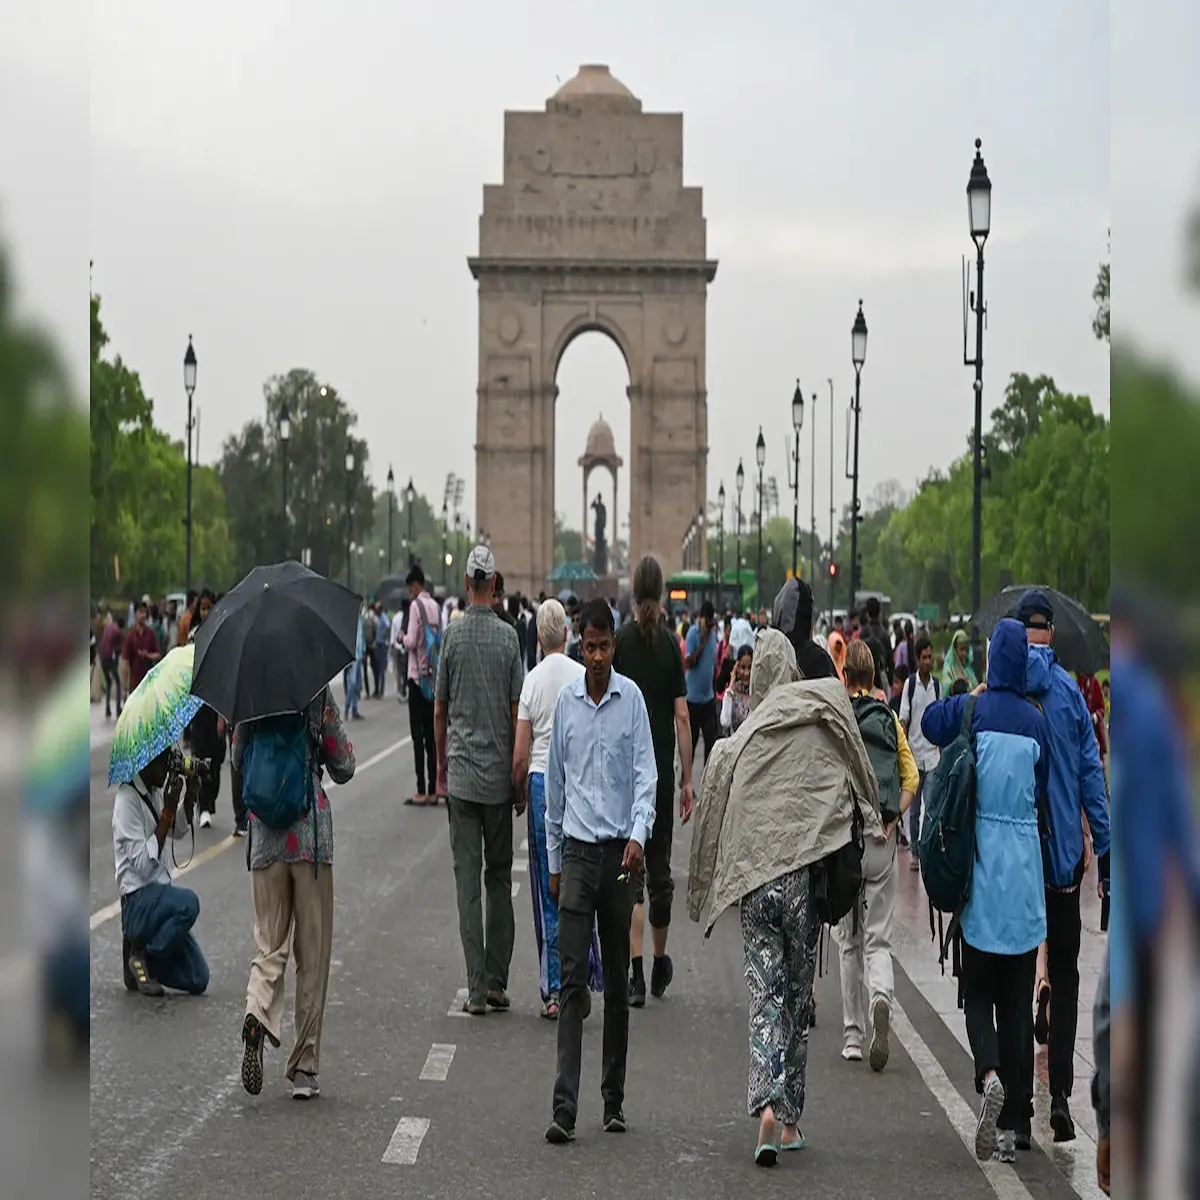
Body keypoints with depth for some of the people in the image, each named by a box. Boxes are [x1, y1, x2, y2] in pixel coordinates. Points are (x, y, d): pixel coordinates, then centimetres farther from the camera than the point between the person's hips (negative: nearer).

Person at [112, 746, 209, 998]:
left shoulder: (156, 792, 6)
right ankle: (138, 955, -13)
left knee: (198, 981, -2)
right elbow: (144, 865, -23)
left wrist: (190, 795, 5)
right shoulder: (127, 798, -18)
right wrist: (168, 811, -23)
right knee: (188, 904, -36)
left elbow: (179, 831, 23)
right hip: (137, 902, -7)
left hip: (159, 895, 7)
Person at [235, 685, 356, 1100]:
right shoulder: (319, 694, -6)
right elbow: (344, 769, 2)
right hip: (311, 830, -2)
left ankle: (257, 1014, -22)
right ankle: (305, 1069, 8)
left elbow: (238, 762, 14)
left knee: (270, 945, 9)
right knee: (312, 955, 6)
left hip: (265, 835, 2)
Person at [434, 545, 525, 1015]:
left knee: (468, 879, -1)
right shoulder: (508, 637, -3)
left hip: (461, 775, 0)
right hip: (499, 776, 0)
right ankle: (497, 982, 9)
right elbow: (517, 712, -1)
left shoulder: (452, 635, -3)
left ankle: (477, 987, -4)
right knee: (499, 878, 10)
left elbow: (439, 711, 2)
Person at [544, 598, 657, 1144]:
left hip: (620, 852, -1)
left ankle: (614, 1099, 18)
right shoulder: (566, 700, 6)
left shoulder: (631, 698, 0)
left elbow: (645, 774, -3)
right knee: (572, 979, -7)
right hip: (577, 850, 1)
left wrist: (638, 834, -19)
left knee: (617, 980, 8)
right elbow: (555, 782, 13)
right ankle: (565, 1106, -11)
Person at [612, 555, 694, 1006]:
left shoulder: (621, 641, -4)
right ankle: (660, 962, 28)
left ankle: (637, 970, -11)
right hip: (662, 773, 1)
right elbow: (682, 718, -3)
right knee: (659, 868, 14)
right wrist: (687, 781, 3)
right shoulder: (672, 645, -2)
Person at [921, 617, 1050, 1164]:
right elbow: (1044, 795, 9)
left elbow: (928, 720, 13)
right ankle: (1012, 1123, 9)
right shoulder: (1037, 722, -2)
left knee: (978, 992, 8)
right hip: (1025, 875, 2)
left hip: (981, 872, -2)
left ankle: (990, 1074, -20)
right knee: (1017, 1000, 8)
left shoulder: (971, 712, -8)